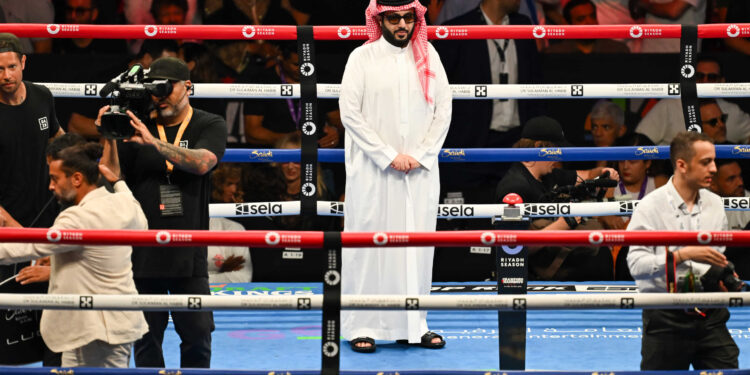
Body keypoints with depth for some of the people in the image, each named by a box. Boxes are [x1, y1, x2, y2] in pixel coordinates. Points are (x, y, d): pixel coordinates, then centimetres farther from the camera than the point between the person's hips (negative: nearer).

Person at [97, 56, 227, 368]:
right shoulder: (136, 127, 6)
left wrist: (153, 141, -27)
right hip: (143, 253, 1)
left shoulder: (210, 126, 3)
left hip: (189, 254, -1)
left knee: (197, 333, 1)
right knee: (146, 335, 4)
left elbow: (202, 163, -17)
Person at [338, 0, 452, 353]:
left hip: (420, 171, 3)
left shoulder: (428, 56, 8)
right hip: (372, 170, -3)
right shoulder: (362, 58, -2)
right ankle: (363, 325, 3)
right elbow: (350, 112, -7)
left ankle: (413, 324, 12)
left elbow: (443, 109, 7)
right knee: (369, 243, -2)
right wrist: (389, 156, -11)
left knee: (417, 244, 5)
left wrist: (421, 155, -5)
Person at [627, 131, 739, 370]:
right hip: (666, 319, -5)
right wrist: (683, 255, -25)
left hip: (709, 317, 5)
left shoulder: (715, 204, 10)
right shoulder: (651, 207, -8)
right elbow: (636, 265, -18)